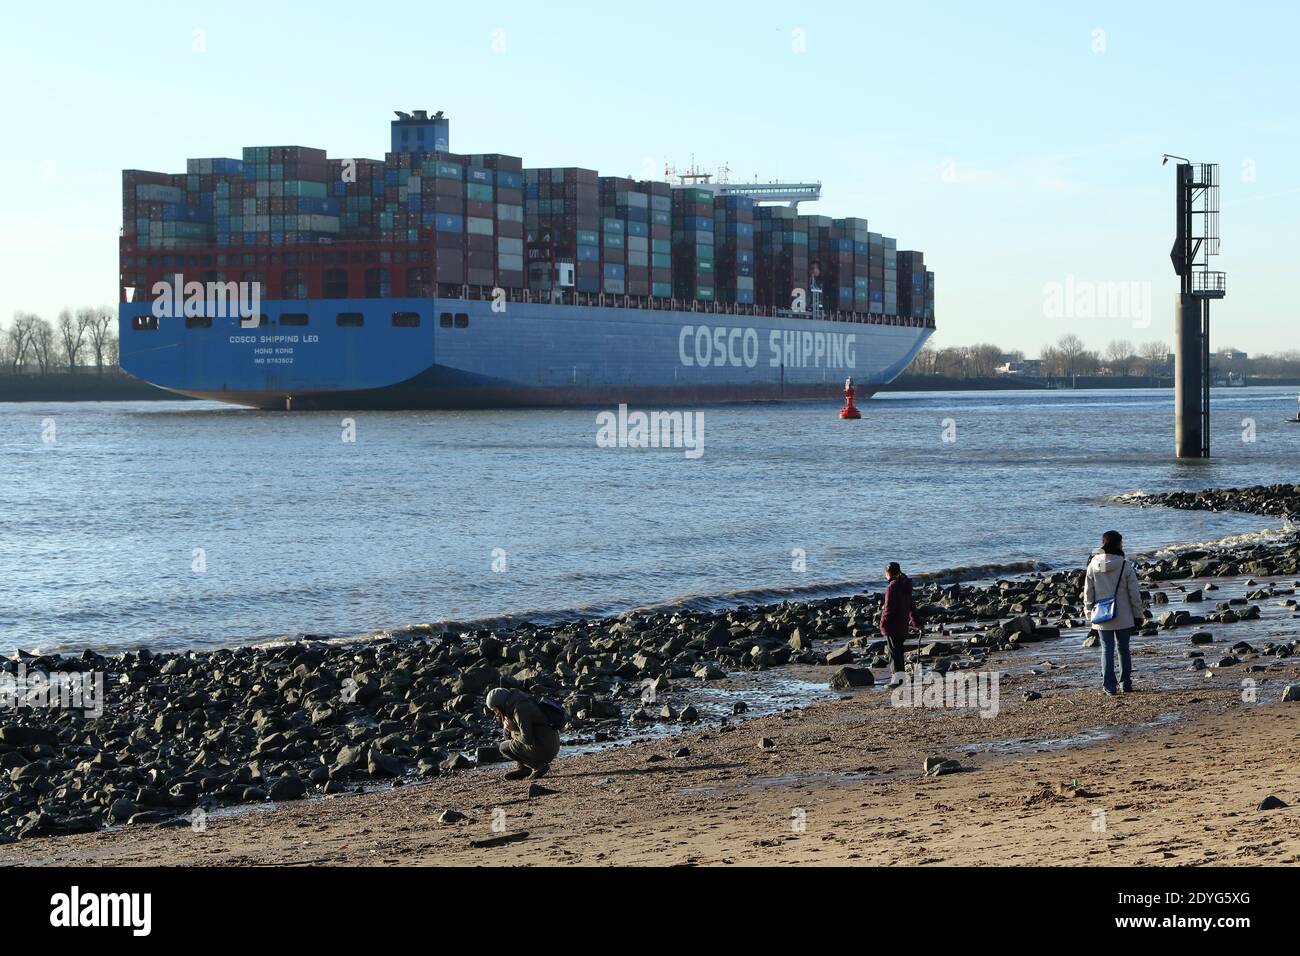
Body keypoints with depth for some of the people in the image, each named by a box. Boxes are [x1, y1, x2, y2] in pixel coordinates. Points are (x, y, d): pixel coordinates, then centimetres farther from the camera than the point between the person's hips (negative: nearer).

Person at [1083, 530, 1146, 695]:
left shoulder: (1093, 565, -4)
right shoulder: (1125, 566, -10)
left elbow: (1088, 592, 2)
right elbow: (1135, 592, -6)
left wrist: (1089, 612, 13)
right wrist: (1138, 614, 3)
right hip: (1123, 617, -1)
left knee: (1107, 649, 6)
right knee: (1123, 649, 13)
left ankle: (1109, 686, 2)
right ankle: (1125, 683, 16)